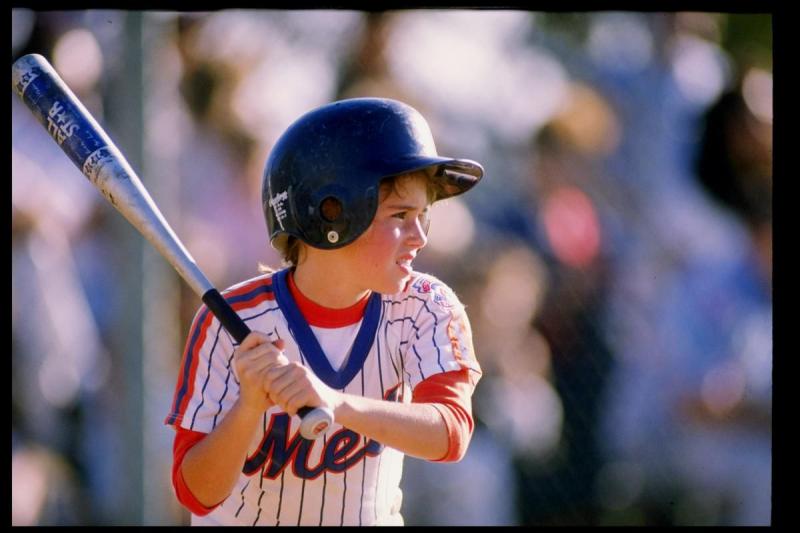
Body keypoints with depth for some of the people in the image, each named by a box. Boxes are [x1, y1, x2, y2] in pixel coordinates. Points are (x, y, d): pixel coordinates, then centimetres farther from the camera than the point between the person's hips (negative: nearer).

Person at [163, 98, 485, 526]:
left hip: (372, 519, 1)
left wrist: (336, 403, -46)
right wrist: (250, 405, -38)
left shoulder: (424, 308, -15)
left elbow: (450, 433, -31)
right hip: (242, 521, -1)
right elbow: (198, 494, -21)